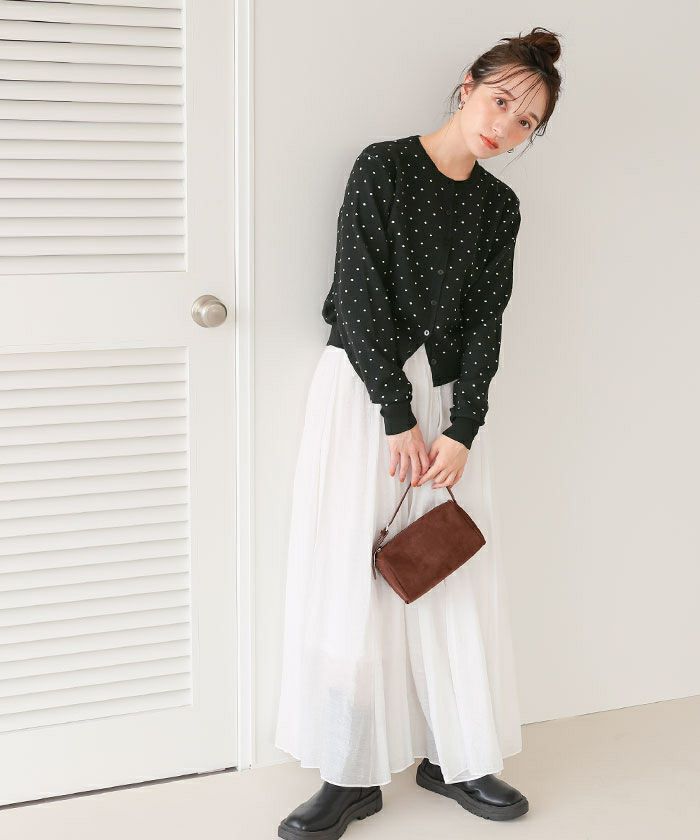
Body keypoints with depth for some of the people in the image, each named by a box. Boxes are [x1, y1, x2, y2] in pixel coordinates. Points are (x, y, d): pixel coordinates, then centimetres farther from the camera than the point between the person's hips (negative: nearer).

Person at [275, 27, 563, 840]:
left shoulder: (498, 206, 8)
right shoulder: (383, 166, -5)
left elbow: (484, 323, 3)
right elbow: (360, 294, -10)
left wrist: (460, 430, -9)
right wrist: (397, 416, -13)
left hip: (447, 396, 4)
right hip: (363, 387, -4)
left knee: (457, 578, 5)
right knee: (352, 573, -4)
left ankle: (455, 757, 18)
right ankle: (352, 775, 3)